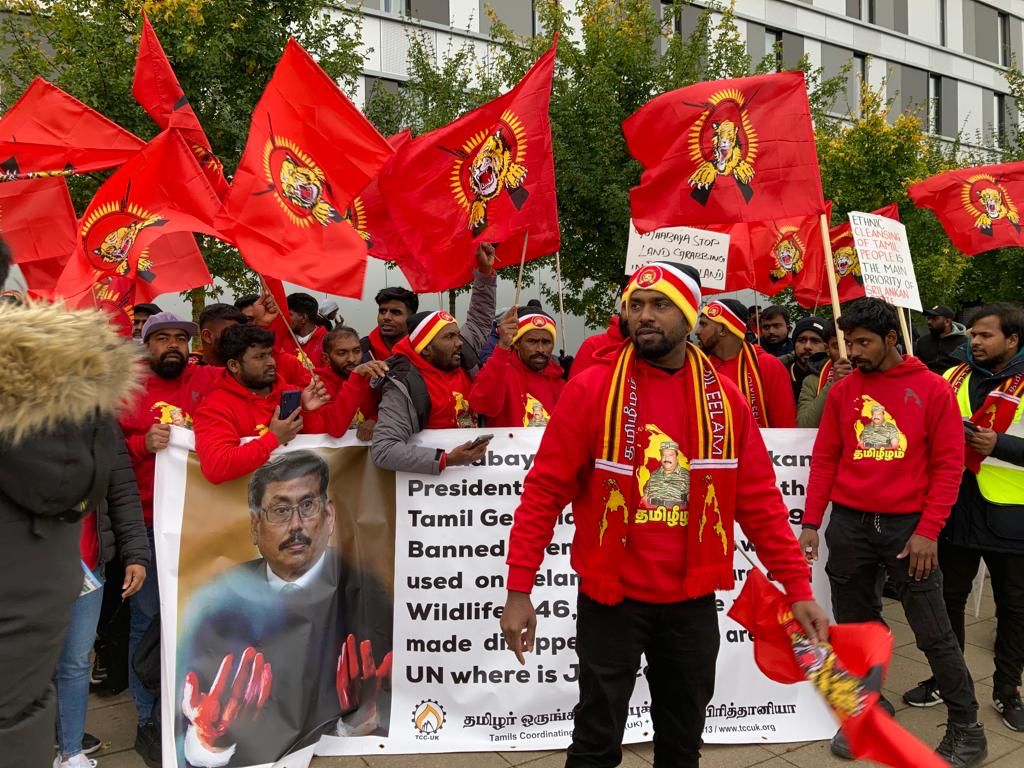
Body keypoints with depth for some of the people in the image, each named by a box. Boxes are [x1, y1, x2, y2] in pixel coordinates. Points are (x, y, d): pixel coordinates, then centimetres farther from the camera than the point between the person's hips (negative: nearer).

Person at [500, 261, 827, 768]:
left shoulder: (723, 397, -1)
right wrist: (519, 588, -14)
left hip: (692, 600, 3)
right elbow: (545, 490, -11)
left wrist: (797, 586, -1)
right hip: (611, 596, -3)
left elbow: (759, 499, 3)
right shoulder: (591, 388, -10)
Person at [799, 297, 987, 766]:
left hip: (908, 526, -3)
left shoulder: (933, 390, -2)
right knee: (854, 628, 11)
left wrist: (928, 531, -11)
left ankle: (967, 729, 21)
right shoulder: (842, 391, 6)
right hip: (848, 525, 3)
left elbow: (948, 464, -4)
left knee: (933, 632, 3)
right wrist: (811, 524, 0)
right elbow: (824, 460, 6)